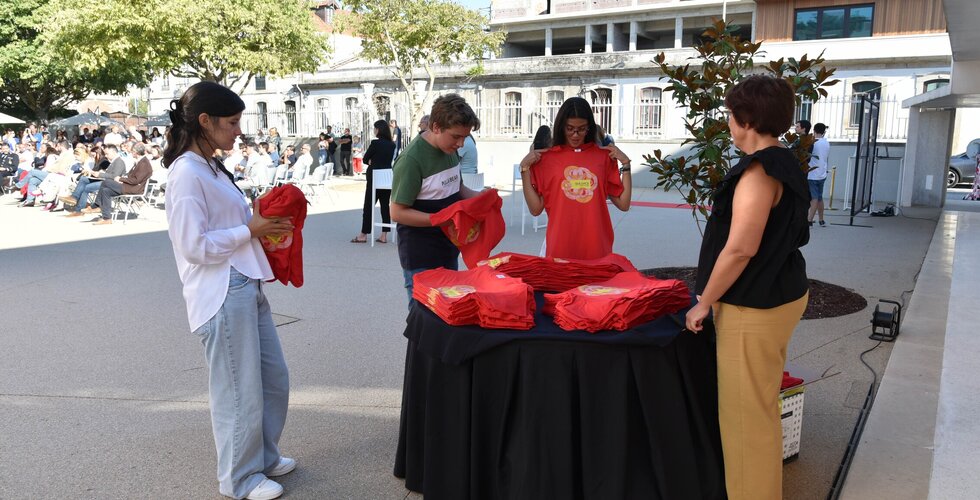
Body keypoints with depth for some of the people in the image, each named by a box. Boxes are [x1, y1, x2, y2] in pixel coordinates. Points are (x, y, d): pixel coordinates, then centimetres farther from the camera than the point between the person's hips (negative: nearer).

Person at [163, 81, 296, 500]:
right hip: (222, 295, -10)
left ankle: (264, 456, 38)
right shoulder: (186, 174, -15)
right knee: (240, 390, 4)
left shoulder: (210, 167, 14)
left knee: (274, 377, 19)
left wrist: (260, 224, 8)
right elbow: (194, 245, -19)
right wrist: (250, 230, -13)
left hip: (246, 287, 10)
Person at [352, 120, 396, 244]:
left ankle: (364, 235, 8)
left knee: (369, 205, 3)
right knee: (385, 205, 8)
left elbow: (365, 159, -6)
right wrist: (375, 162, 4)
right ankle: (384, 235, 8)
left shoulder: (375, 143, -14)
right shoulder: (392, 145, 4)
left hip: (374, 178, -6)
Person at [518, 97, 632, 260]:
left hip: (597, 248, 1)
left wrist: (625, 164, -1)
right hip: (560, 248, -1)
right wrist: (525, 168, -7)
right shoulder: (546, 157, 1)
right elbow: (536, 209, -1)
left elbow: (623, 204, 5)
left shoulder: (604, 156, 5)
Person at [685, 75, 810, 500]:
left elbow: (740, 248, -25)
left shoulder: (758, 171, -20)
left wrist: (705, 303, -14)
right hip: (778, 294, 10)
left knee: (746, 412, 2)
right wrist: (717, 295, 17)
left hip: (754, 308, -10)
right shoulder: (785, 164, 11)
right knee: (761, 406, 23)